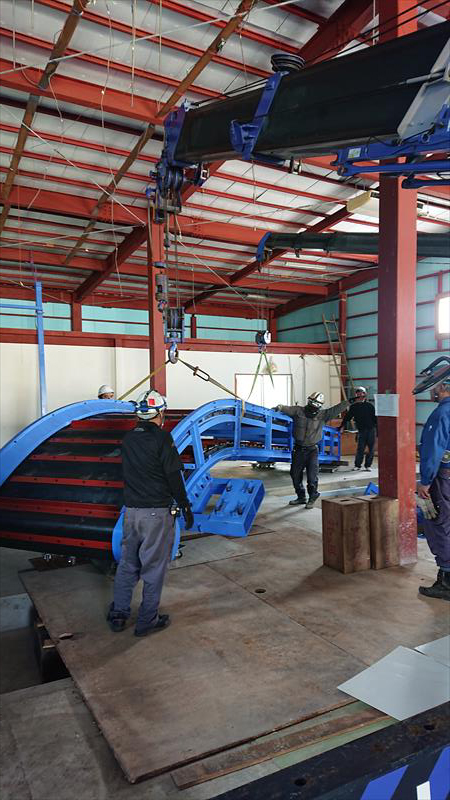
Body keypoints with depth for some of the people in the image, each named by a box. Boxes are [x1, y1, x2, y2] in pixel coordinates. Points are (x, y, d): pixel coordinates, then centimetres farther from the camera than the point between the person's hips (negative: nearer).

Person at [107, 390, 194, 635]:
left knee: (127, 563, 18)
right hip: (156, 513, -6)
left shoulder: (128, 438, 4)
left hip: (131, 511, 6)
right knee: (153, 566, 7)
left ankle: (117, 615, 27)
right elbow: (174, 476, -12)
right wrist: (185, 507, -5)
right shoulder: (162, 438, -13)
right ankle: (147, 620, 17)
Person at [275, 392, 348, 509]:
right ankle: (301, 497, 30)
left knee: (312, 476, -4)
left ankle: (312, 498, 18)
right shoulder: (298, 411, -3)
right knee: (295, 474, 11)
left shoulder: (323, 415, -3)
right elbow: (288, 409, -14)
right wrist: (280, 407, -35)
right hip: (298, 449, 2)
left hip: (312, 450, -2)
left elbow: (336, 409, -6)